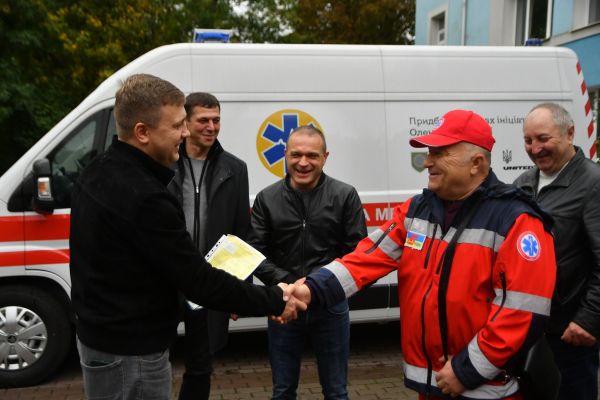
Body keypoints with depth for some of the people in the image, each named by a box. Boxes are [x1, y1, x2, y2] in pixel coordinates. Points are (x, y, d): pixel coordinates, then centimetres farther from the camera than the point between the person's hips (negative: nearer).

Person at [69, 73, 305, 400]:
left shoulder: (100, 171, 3)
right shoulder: (143, 196, -29)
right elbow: (199, 282, -25)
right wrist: (276, 301, -15)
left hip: (100, 334, 9)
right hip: (130, 351, -9)